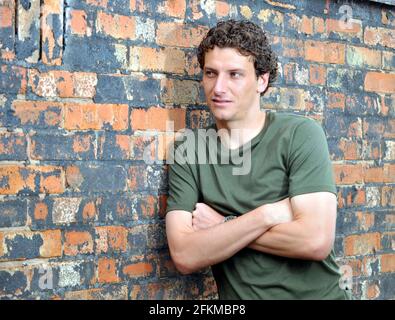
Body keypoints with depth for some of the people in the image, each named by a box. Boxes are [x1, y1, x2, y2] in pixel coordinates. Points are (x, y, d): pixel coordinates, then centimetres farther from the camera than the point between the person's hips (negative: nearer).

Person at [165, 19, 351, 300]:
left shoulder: (300, 134, -6)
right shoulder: (187, 153, 1)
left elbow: (315, 240, -16)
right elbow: (184, 257, -9)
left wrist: (221, 226, -9)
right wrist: (267, 214, -14)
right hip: (237, 296, 2)